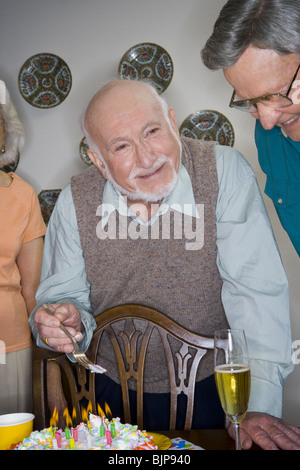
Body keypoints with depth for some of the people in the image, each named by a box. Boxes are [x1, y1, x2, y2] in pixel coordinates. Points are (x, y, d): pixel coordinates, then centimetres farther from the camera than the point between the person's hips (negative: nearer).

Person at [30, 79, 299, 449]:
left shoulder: (224, 171, -21)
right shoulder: (74, 202, -12)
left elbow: (256, 290, -23)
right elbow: (64, 294, -5)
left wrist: (261, 406, -28)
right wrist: (68, 319, -29)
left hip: (213, 388, -2)